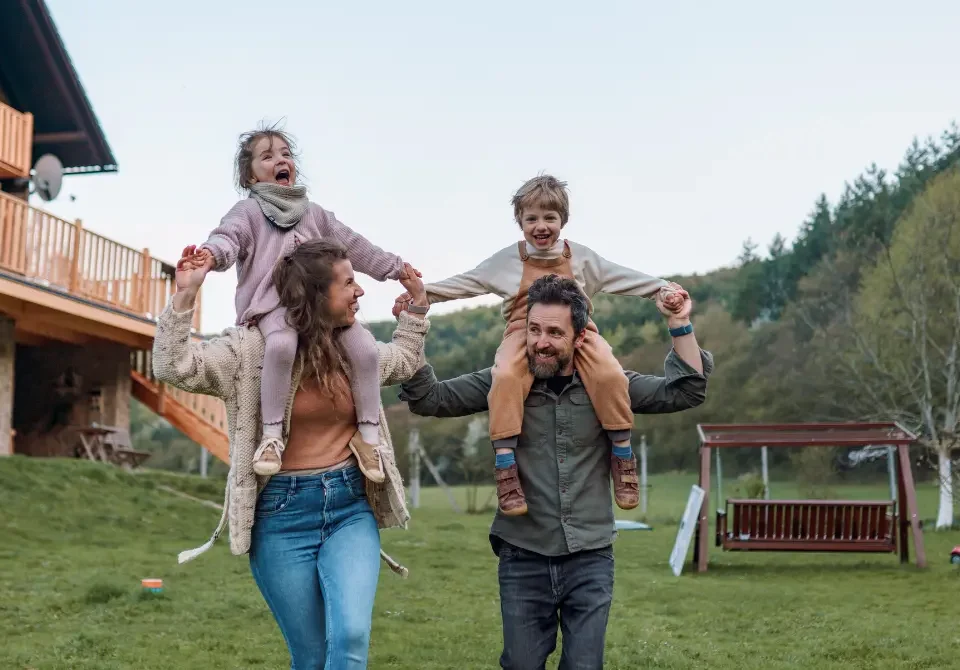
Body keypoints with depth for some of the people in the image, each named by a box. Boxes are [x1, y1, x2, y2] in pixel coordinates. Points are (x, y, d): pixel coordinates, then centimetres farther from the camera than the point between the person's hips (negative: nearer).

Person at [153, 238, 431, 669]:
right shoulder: (254, 347, -9)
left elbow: (405, 362, 29)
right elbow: (175, 367, -19)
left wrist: (417, 302, 22)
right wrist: (185, 294, -27)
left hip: (350, 507, 3)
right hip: (283, 514, -3)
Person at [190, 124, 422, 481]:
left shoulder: (315, 213, 26)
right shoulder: (248, 211, 10)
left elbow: (353, 246, 32)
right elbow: (228, 237, -10)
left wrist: (394, 267, 34)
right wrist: (212, 253, -34)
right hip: (273, 303, -5)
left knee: (365, 346, -18)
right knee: (281, 344, -39)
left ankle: (368, 434, -7)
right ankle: (272, 435, -28)